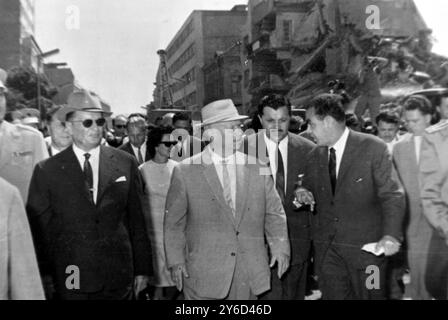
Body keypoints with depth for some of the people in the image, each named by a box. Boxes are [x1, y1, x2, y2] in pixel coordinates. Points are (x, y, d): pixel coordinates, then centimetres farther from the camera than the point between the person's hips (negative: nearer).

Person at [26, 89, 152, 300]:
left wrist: (142, 269, 5)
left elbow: (137, 221, 4)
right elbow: (38, 227, 2)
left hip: (119, 279, 1)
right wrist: (44, 274, 0)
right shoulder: (47, 171, -1)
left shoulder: (126, 164, 2)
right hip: (70, 282, -1)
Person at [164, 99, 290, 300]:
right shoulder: (185, 171, -3)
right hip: (203, 274, -2)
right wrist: (176, 261, -4)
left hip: (249, 273, 3)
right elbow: (173, 222, 0)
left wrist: (280, 247, -1)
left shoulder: (257, 168, 5)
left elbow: (274, 213, 9)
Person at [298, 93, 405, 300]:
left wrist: (391, 234, -27)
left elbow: (391, 195, -12)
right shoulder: (317, 153, 6)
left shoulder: (373, 148, -11)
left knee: (370, 295, 8)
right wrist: (303, 191, -4)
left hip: (365, 245, -4)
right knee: (332, 295, 8)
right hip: (326, 247, 4)